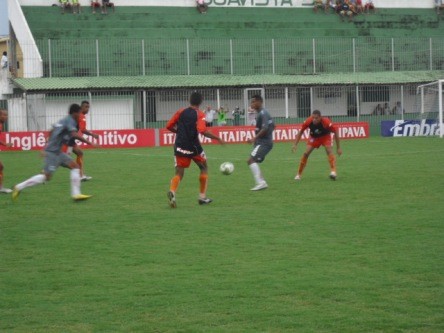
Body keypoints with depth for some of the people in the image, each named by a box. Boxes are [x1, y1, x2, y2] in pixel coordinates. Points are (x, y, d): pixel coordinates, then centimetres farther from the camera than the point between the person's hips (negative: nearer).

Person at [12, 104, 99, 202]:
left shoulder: (64, 120, 16)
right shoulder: (70, 121, -13)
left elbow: (51, 132, 25)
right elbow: (75, 134, -30)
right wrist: (89, 143, -30)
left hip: (57, 152, 10)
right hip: (52, 152, -10)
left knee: (75, 166, 3)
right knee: (47, 176, -9)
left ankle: (76, 194, -1)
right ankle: (19, 187, -1)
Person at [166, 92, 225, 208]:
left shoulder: (180, 112, 7)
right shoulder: (200, 114, -7)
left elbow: (169, 126, 8)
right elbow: (202, 131, -22)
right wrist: (217, 138, -16)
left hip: (180, 146, 3)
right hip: (193, 147, -3)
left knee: (179, 173, 3)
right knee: (204, 167, 21)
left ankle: (172, 191, -29)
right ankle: (202, 197, 20)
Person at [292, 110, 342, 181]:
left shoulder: (326, 122, -36)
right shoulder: (308, 121, -31)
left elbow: (335, 132, -22)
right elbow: (301, 132, -13)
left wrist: (338, 148, -19)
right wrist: (295, 145, -17)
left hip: (325, 137, -2)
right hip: (313, 137, 2)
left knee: (329, 151, -26)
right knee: (306, 153, -9)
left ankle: (333, 171, -26)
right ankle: (299, 174, 4)